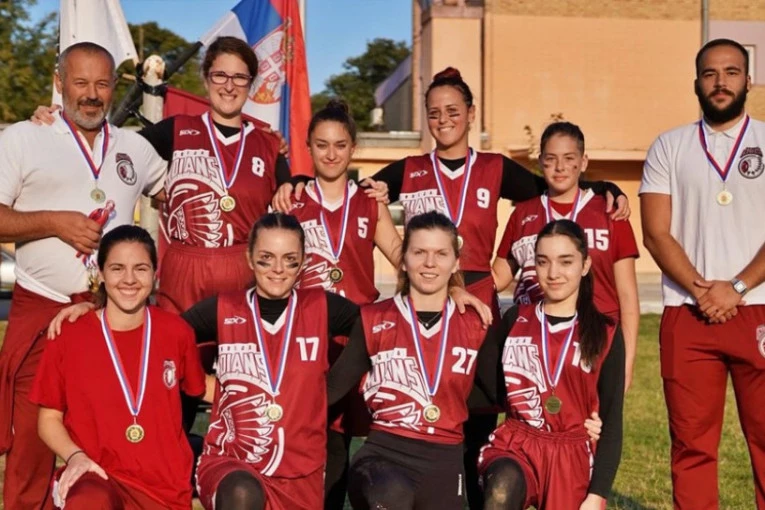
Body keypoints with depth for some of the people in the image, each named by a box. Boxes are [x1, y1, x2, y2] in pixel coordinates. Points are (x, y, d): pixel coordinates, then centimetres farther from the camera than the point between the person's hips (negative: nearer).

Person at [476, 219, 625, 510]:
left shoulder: (605, 333, 2)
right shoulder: (514, 320, 7)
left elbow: (611, 420, -1)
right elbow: (484, 386, 6)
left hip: (573, 455, 1)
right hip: (516, 444, 0)